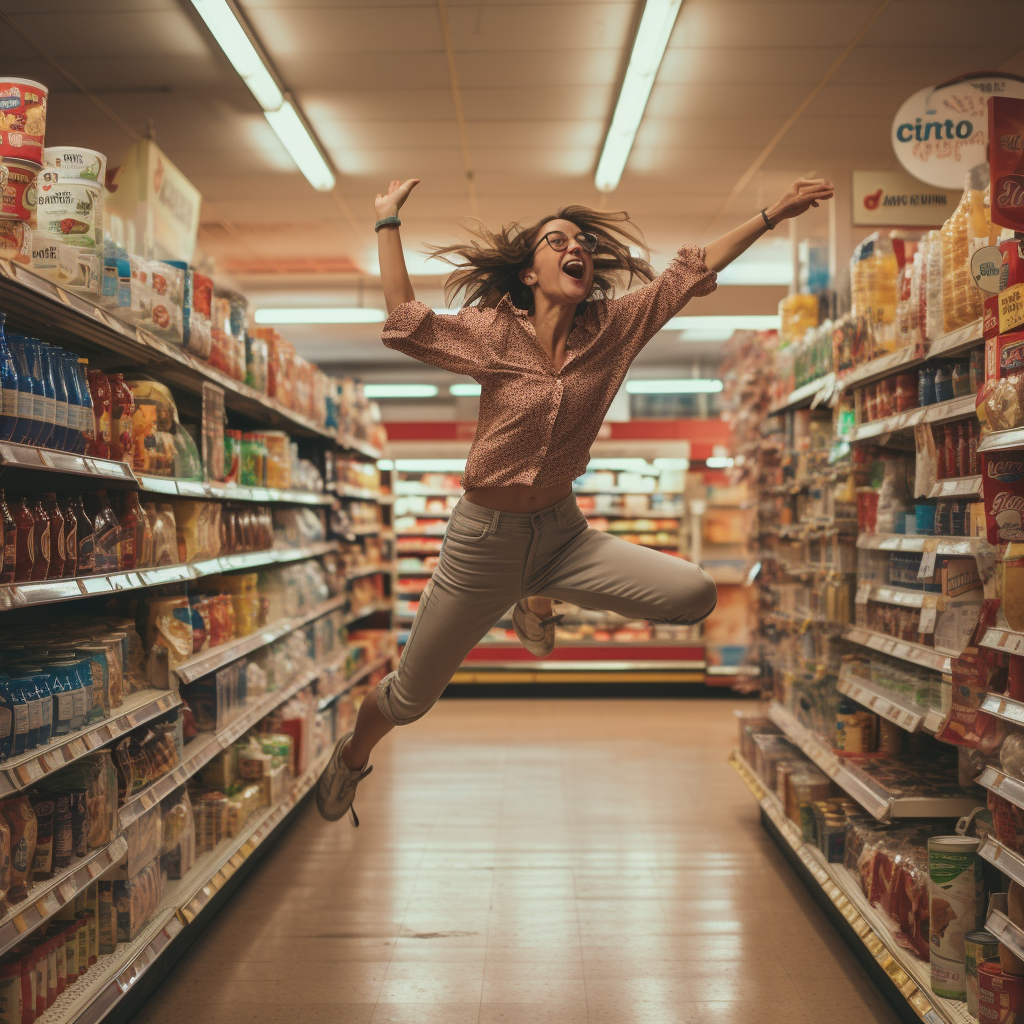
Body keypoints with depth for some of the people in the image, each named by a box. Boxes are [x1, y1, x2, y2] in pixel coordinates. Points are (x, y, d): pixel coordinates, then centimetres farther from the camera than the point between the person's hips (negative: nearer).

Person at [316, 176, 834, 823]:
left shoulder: (613, 327, -3)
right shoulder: (495, 332, -11)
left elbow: (690, 272, -1)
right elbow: (404, 322, -20)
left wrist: (775, 214, -2)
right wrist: (388, 221, -14)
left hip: (562, 532, 3)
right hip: (486, 538, -3)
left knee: (696, 595, -12)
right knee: (412, 695, 8)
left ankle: (539, 601, 11)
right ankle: (353, 758, 45)